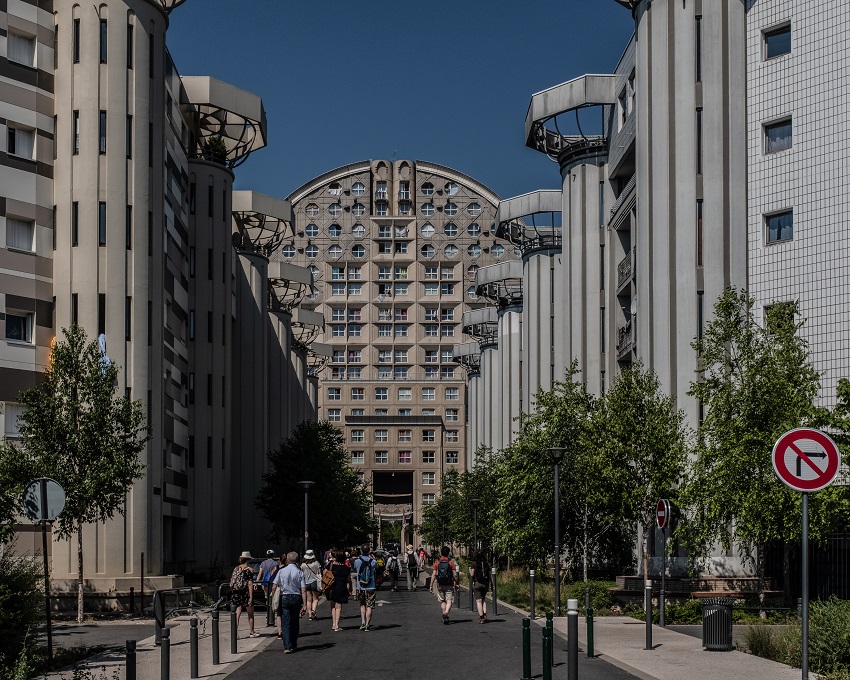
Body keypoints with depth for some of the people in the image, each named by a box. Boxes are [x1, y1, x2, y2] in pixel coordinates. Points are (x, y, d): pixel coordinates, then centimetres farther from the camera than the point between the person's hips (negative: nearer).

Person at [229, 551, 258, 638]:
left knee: (237, 614, 3)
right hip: (245, 593, -4)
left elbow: (231, 582, 8)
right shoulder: (249, 570, -8)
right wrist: (251, 597, -12)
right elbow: (250, 584, -12)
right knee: (250, 615, 14)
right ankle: (251, 632, 23)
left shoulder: (236, 568, 5)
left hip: (236, 594, 4)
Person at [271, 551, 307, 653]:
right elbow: (303, 590, -7)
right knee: (295, 623, 15)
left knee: (285, 623, 0)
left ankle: (287, 647, -10)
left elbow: (274, 587, -6)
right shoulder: (300, 573, -2)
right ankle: (293, 645, 25)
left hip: (284, 598, -1)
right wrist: (304, 604, -7)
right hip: (296, 598, 1)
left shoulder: (281, 571, -3)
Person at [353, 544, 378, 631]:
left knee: (362, 605, 18)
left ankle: (363, 622, 8)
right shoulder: (373, 562, -6)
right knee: (369, 606, 3)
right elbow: (376, 569, 14)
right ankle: (367, 625, -1)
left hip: (360, 588, 1)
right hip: (370, 587, -1)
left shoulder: (357, 561, -6)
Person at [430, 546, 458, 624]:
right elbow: (455, 575, -5)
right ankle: (446, 613, -24)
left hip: (440, 585, 2)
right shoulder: (451, 562, -4)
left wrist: (431, 585, 1)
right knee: (449, 600, -2)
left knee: (442, 601, 14)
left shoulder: (437, 562, -1)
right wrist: (456, 584, 8)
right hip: (449, 585, -2)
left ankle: (444, 615, 10)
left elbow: (434, 575, -4)